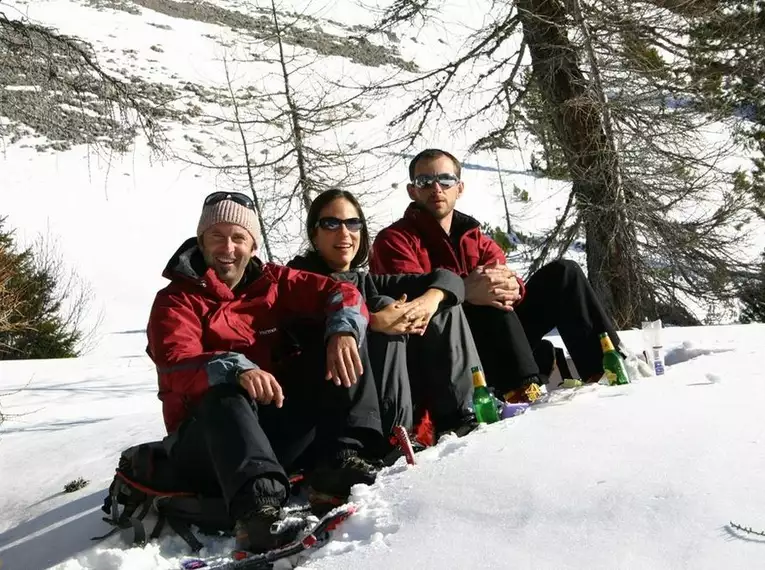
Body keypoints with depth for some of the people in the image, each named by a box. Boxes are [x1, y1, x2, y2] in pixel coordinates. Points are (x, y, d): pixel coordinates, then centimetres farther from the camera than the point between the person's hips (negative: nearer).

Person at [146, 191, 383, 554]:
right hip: (207, 437, -4)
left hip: (279, 419, 4)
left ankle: (339, 460, -18)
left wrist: (342, 331, -26)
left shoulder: (273, 282, 10)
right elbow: (178, 366, -20)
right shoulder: (175, 300, -1)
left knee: (342, 340, -8)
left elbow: (340, 293, -2)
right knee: (224, 392, -37)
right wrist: (238, 370, -40)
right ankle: (257, 505, -52)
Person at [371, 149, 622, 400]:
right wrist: (463, 292, -39)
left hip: (497, 338, 6)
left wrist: (512, 286, -27)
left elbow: (511, 283, -2)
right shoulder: (394, 240, 0)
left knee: (561, 273, -1)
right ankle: (522, 387, -40)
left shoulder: (474, 236, 17)